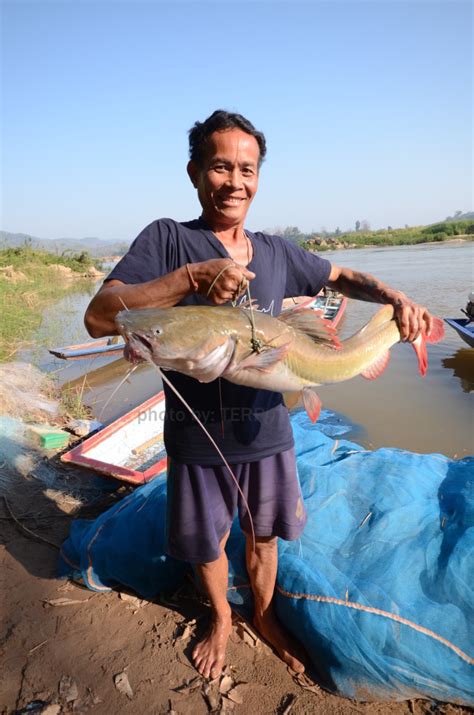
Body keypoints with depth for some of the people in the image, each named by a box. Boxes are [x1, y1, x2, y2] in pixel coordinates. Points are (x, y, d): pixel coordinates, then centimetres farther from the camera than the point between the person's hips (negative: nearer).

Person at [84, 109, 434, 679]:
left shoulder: (276, 252, 1)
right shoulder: (168, 239, -12)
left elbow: (341, 277, 15)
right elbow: (98, 317, -23)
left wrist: (395, 298, -5)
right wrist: (192, 278, -35)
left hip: (267, 432, 3)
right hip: (197, 437, -2)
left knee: (263, 536, 22)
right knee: (206, 543, 19)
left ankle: (263, 616, 51)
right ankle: (220, 618, 50)